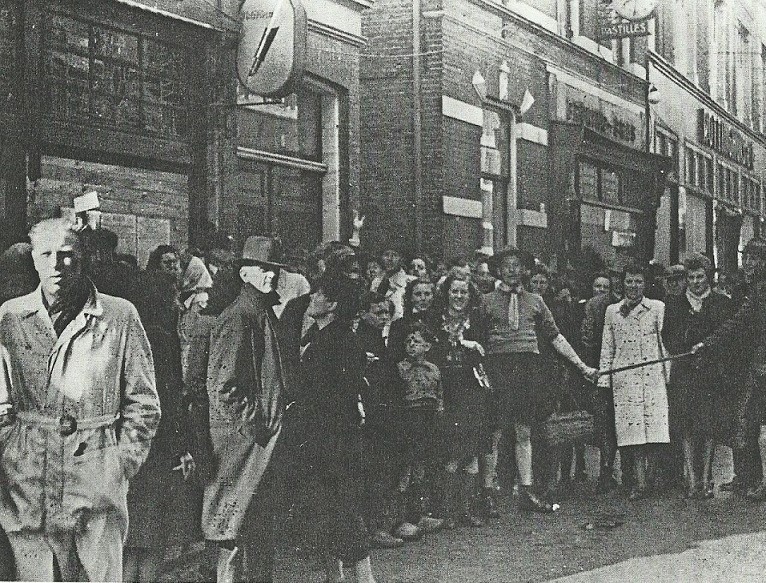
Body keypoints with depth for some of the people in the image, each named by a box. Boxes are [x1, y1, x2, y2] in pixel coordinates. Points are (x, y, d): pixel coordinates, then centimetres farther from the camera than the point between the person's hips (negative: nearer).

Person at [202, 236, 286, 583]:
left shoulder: (266, 314, 13)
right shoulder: (236, 319, -15)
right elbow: (222, 386, -20)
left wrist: (273, 424, 12)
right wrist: (253, 427, -17)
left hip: (265, 440, 10)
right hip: (242, 439, -10)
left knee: (262, 524, 16)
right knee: (237, 528, -2)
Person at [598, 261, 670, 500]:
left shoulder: (657, 308, 10)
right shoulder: (612, 311, 14)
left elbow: (665, 342, 8)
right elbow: (607, 349, 14)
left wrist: (668, 373, 1)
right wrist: (603, 378, 7)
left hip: (653, 375, -1)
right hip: (624, 378, 1)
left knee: (653, 425, -9)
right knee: (631, 427, -5)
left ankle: (647, 479, -3)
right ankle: (640, 482, -4)